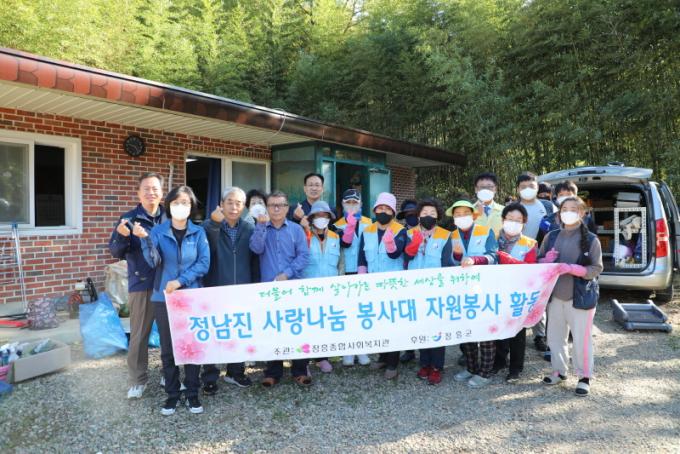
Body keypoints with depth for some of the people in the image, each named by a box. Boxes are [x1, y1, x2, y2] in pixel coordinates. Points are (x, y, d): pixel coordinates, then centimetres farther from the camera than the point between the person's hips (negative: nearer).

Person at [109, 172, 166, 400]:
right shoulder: (129, 219, -1)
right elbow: (116, 252, -5)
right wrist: (121, 236, -24)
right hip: (141, 284, -2)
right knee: (139, 334, 6)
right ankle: (137, 380, 20)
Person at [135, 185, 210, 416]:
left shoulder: (198, 232, 0)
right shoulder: (158, 231, 0)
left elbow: (204, 263, -6)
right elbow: (153, 262, -13)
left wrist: (181, 281, -16)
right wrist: (145, 239, -29)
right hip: (163, 298, 0)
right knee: (168, 348, 8)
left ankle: (192, 394, 19)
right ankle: (172, 394, 21)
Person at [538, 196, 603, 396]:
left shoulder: (591, 239, -5)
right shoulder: (551, 236, 7)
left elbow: (596, 268, -8)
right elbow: (538, 261, 11)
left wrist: (573, 269, -23)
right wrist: (546, 260, -12)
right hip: (555, 295, 4)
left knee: (581, 339, 0)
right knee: (555, 336, 13)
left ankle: (584, 377, 17)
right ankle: (559, 371, 29)